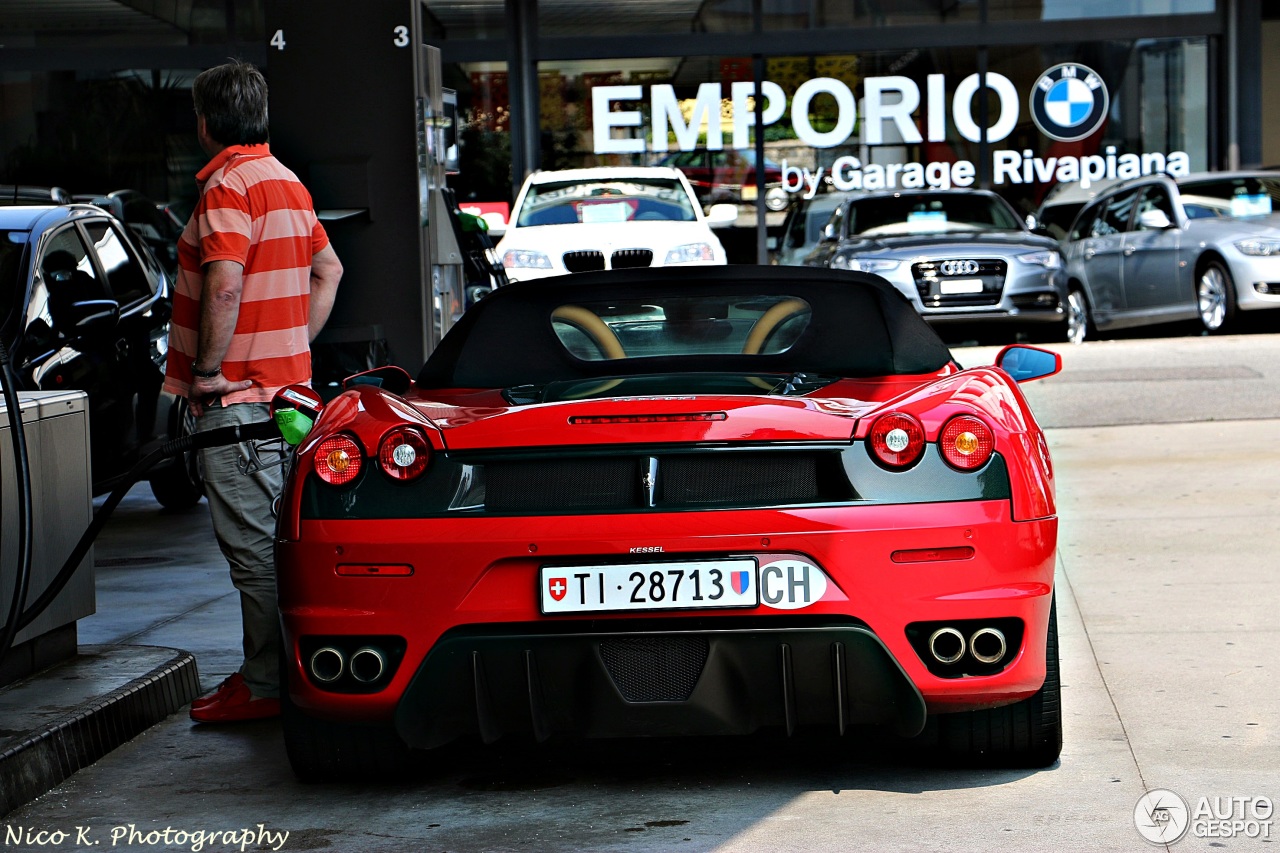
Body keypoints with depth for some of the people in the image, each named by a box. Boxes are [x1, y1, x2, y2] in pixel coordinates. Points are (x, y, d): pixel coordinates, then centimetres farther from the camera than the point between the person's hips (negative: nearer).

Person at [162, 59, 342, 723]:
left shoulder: (228, 184, -14)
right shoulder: (286, 182, 16)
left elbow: (224, 287, -25)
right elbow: (328, 270, 22)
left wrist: (207, 370, -17)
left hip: (236, 395, -10)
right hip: (286, 383, 10)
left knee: (251, 543, -7)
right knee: (278, 538, 14)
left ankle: (264, 686, -4)